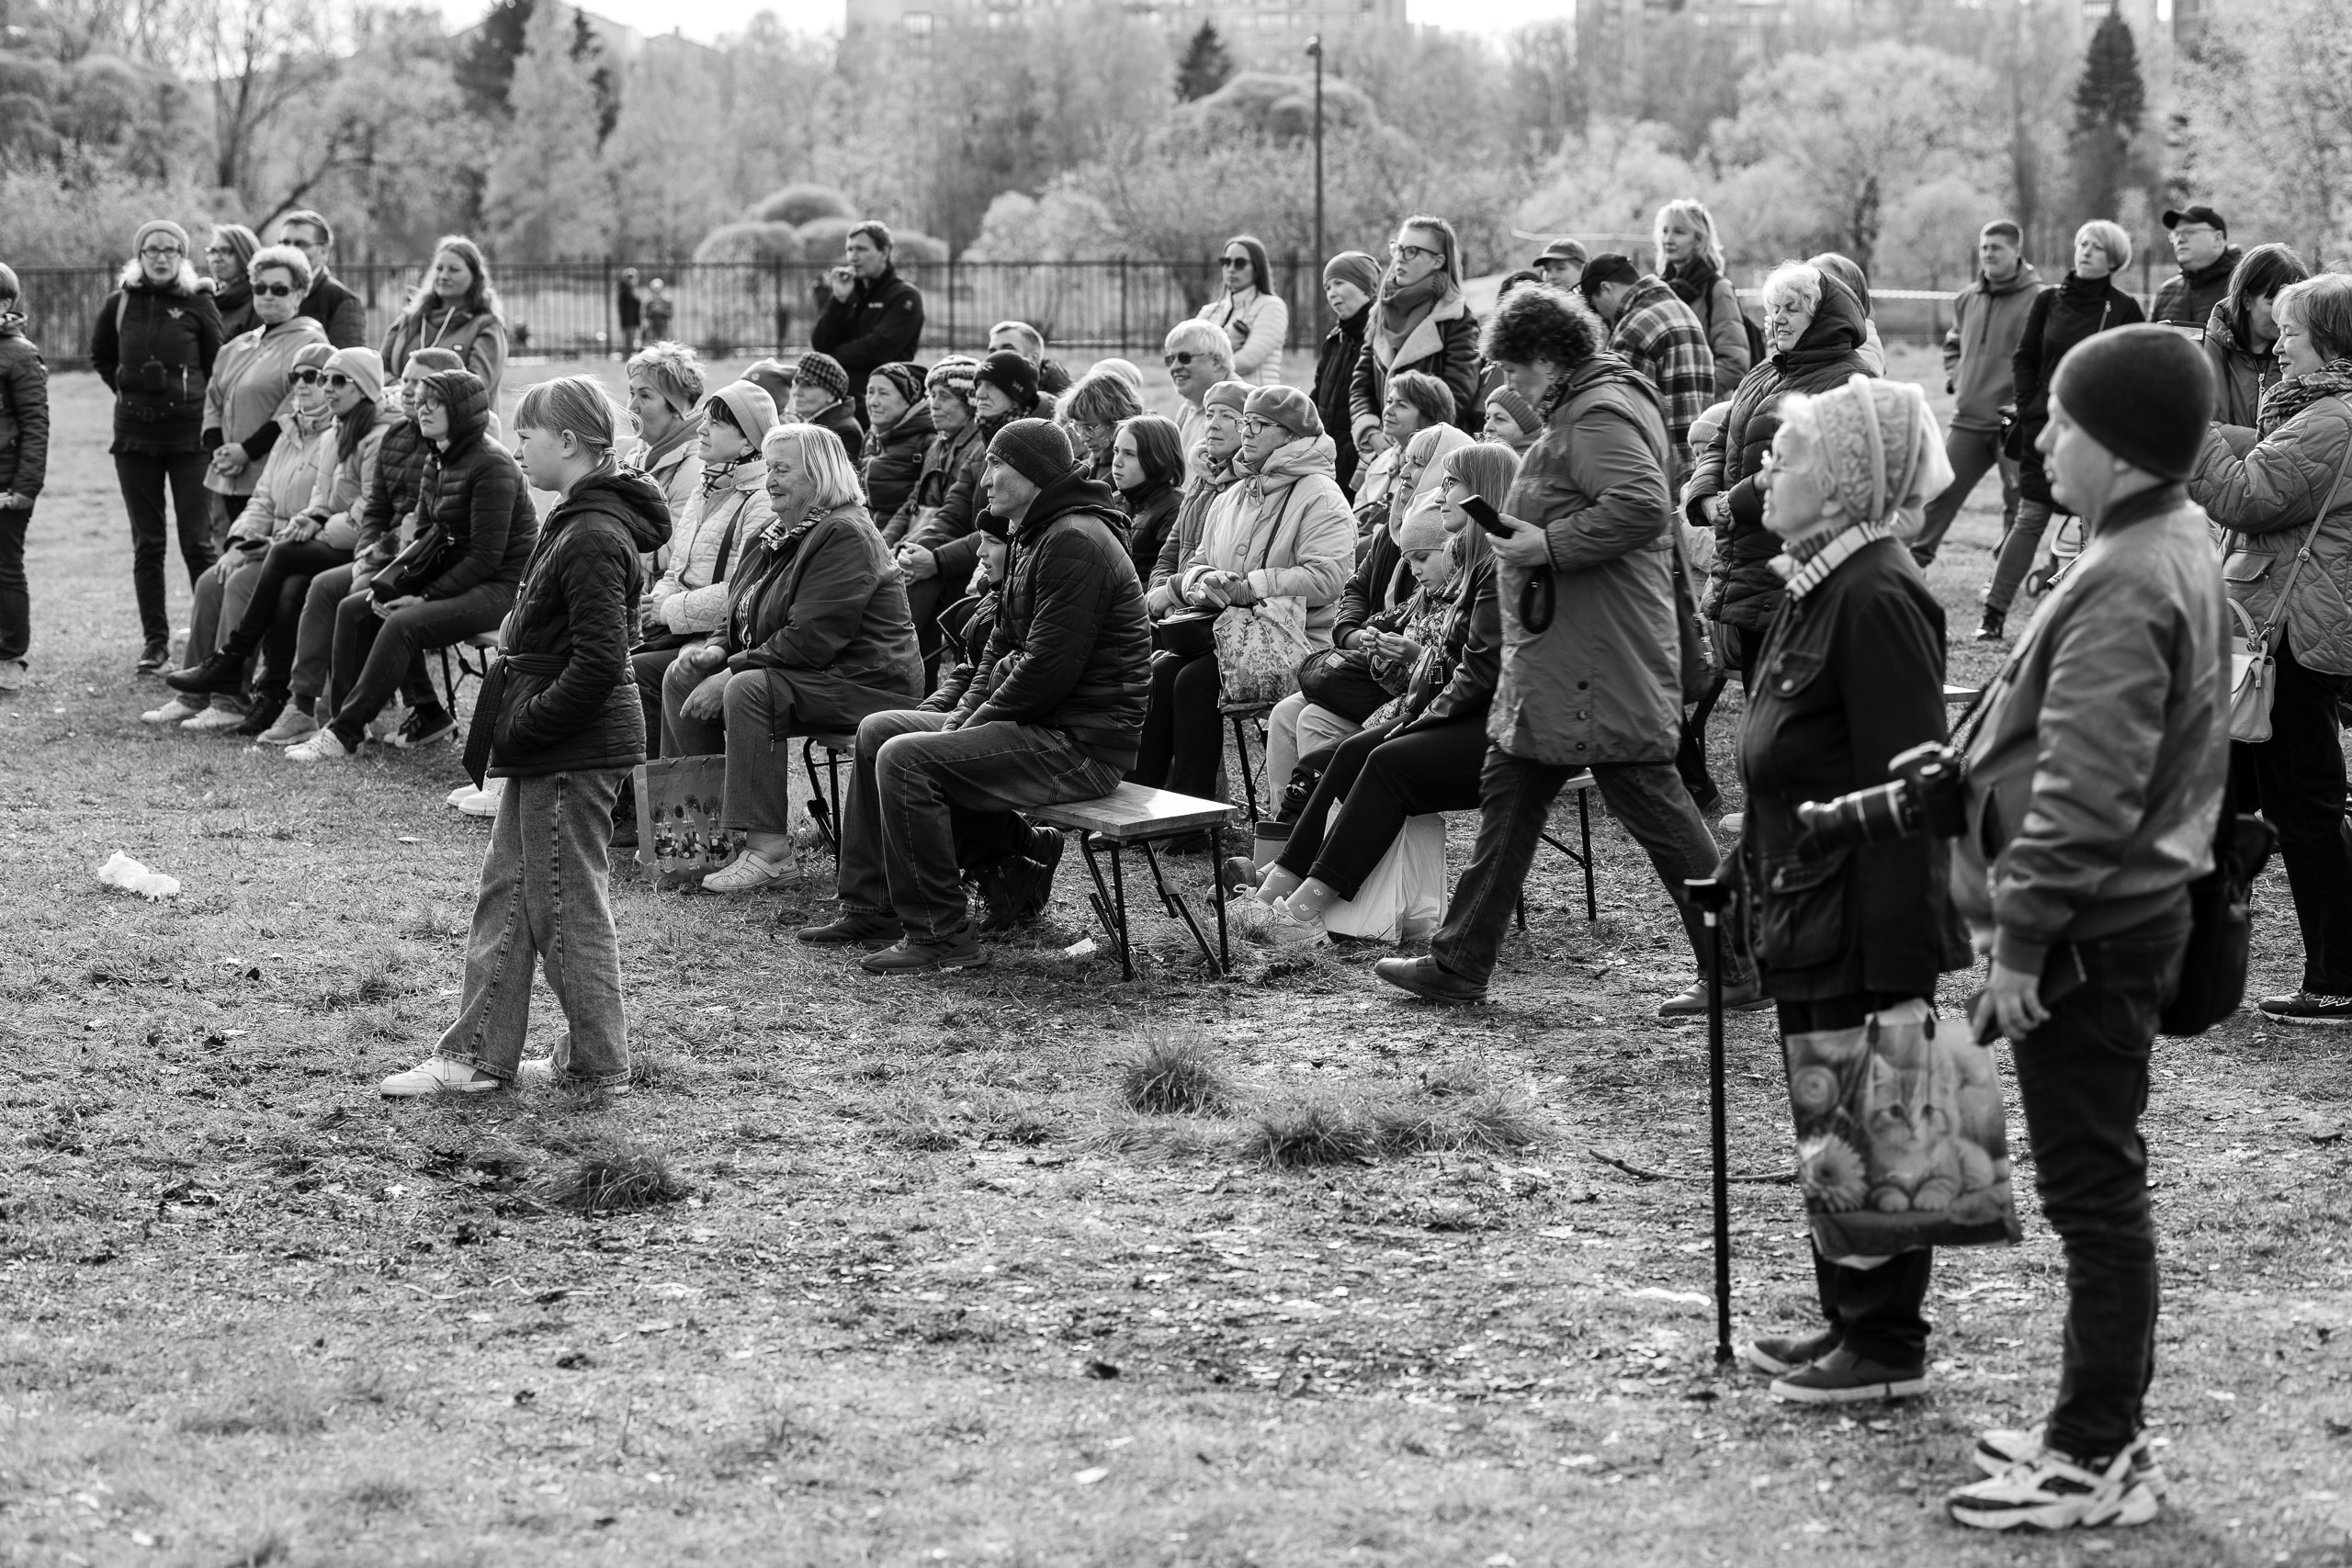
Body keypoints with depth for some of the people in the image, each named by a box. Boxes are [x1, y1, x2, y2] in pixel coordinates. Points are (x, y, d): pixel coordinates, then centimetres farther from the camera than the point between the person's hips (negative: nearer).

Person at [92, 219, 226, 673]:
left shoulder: (197, 303, -4)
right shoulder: (120, 303, 3)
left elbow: (218, 364, 3)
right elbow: (100, 356, 19)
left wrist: (194, 398, -1)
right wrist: (127, 388, 10)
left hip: (189, 434, -3)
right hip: (134, 434, 3)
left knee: (198, 542, -3)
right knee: (146, 544, 6)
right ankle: (154, 640, 11)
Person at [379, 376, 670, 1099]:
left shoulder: (594, 538, -20)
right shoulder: (576, 523, 12)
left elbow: (598, 666, -25)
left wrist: (521, 730, -19)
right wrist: (512, 727, 11)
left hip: (573, 751, -10)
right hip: (549, 748, 10)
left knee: (566, 904, 0)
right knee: (506, 891, 12)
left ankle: (597, 1062, 10)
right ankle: (478, 1053, 17)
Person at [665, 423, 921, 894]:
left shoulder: (845, 536, -18)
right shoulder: (778, 533, 15)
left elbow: (812, 638, -25)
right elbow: (742, 615, 25)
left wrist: (730, 674, -22)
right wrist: (719, 649, 1)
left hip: (863, 681, -10)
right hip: (798, 673, 10)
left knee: (749, 690, -33)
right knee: (682, 675, 3)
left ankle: (768, 849, -33)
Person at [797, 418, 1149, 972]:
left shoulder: (1074, 543, -18)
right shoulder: (1037, 537, 18)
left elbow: (1048, 669, -23)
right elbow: (1003, 644, 20)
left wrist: (976, 722, -13)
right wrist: (963, 715, 5)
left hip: (1080, 743, -11)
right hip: (1040, 724, 11)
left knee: (905, 759, -22)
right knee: (877, 730, 15)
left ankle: (941, 935, -17)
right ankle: (870, 909, 16)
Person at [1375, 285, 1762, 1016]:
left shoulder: (1598, 415, -16)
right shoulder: (1584, 408, 17)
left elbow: (1643, 506, -29)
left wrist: (1547, 544, -23)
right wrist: (1527, 535, 14)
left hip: (1600, 660, -11)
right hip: (1555, 654, 11)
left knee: (1654, 805, -5)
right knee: (1508, 797, 14)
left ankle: (1737, 970, 1)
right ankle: (1458, 964, 20)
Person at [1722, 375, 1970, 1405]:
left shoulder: (1879, 600, -20)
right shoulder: (1814, 587, 10)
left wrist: (1902, 970, -23)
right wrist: (1747, 866, 19)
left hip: (1863, 925, -10)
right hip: (1805, 916, 10)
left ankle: (1886, 1347, 11)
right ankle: (1848, 1320, 29)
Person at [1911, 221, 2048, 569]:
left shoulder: (2038, 300, -9)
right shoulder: (1967, 299, 11)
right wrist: (1955, 377, 11)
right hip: (1967, 419, 5)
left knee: (2017, 501, 4)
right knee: (1939, 492, 4)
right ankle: (1913, 560, 8)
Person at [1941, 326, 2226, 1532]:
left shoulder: (2125, 591, -22)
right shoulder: (2174, 545, 10)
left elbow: (2084, 792, -25)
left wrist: (2022, 934, -19)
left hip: (2090, 932, -10)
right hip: (2132, 905, 10)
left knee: (2092, 1193, -3)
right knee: (2098, 1189, 17)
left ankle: (2098, 1463, 5)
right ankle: (2101, 1427, 26)